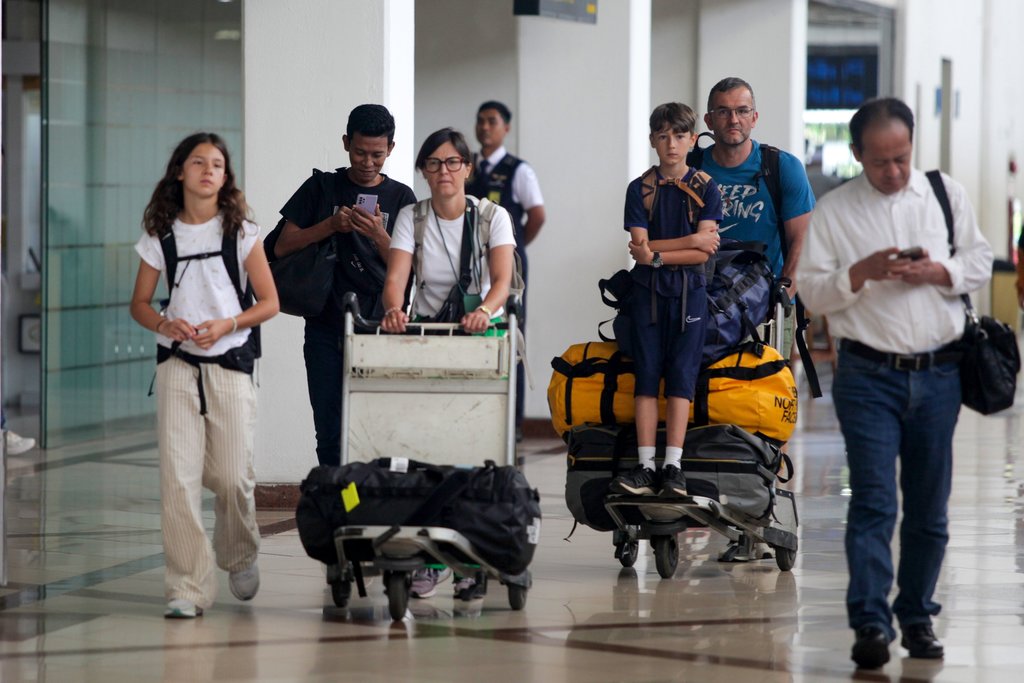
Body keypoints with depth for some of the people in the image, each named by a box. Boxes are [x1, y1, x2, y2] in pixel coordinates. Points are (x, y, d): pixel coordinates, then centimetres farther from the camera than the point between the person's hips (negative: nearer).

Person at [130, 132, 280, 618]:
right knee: (178, 477, -10)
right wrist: (164, 324, -9)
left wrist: (227, 324, -13)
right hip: (177, 364, 1)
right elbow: (139, 303, 12)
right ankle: (188, 588, -7)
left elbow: (269, 302, 4)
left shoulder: (242, 233, 3)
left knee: (231, 477, 0)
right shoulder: (161, 236, 6)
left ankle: (239, 557, 31)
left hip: (230, 364, -1)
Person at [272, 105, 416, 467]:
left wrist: (379, 235, -15)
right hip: (326, 329, 1)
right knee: (330, 435, 0)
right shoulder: (321, 188, 8)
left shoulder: (400, 198, 8)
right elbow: (282, 246, 4)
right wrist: (331, 225, -9)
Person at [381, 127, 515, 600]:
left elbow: (502, 278, -18)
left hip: (479, 338, -1)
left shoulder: (492, 216, -3)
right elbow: (395, 276, -14)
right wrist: (394, 309, -36)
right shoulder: (411, 218, 0)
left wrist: (485, 310, -39)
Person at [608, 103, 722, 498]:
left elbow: (703, 255, -6)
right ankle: (645, 467, -5)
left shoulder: (706, 188, 3)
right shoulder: (640, 190, 5)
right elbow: (640, 246, -6)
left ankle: (674, 467, -7)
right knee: (646, 375, -3)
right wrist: (690, 240, -10)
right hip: (647, 290, 1)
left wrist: (656, 255, -12)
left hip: (689, 291, -1)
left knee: (681, 375, -6)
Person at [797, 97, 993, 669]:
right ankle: (871, 623, -15)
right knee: (873, 502, -11)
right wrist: (863, 272, -16)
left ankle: (918, 616, 20)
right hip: (869, 376, -2)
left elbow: (980, 262, 12)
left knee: (930, 506, 8)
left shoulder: (948, 195, 8)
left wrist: (937, 272, -8)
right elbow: (812, 289, 1)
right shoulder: (834, 210, 3)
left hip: (938, 375, 2)